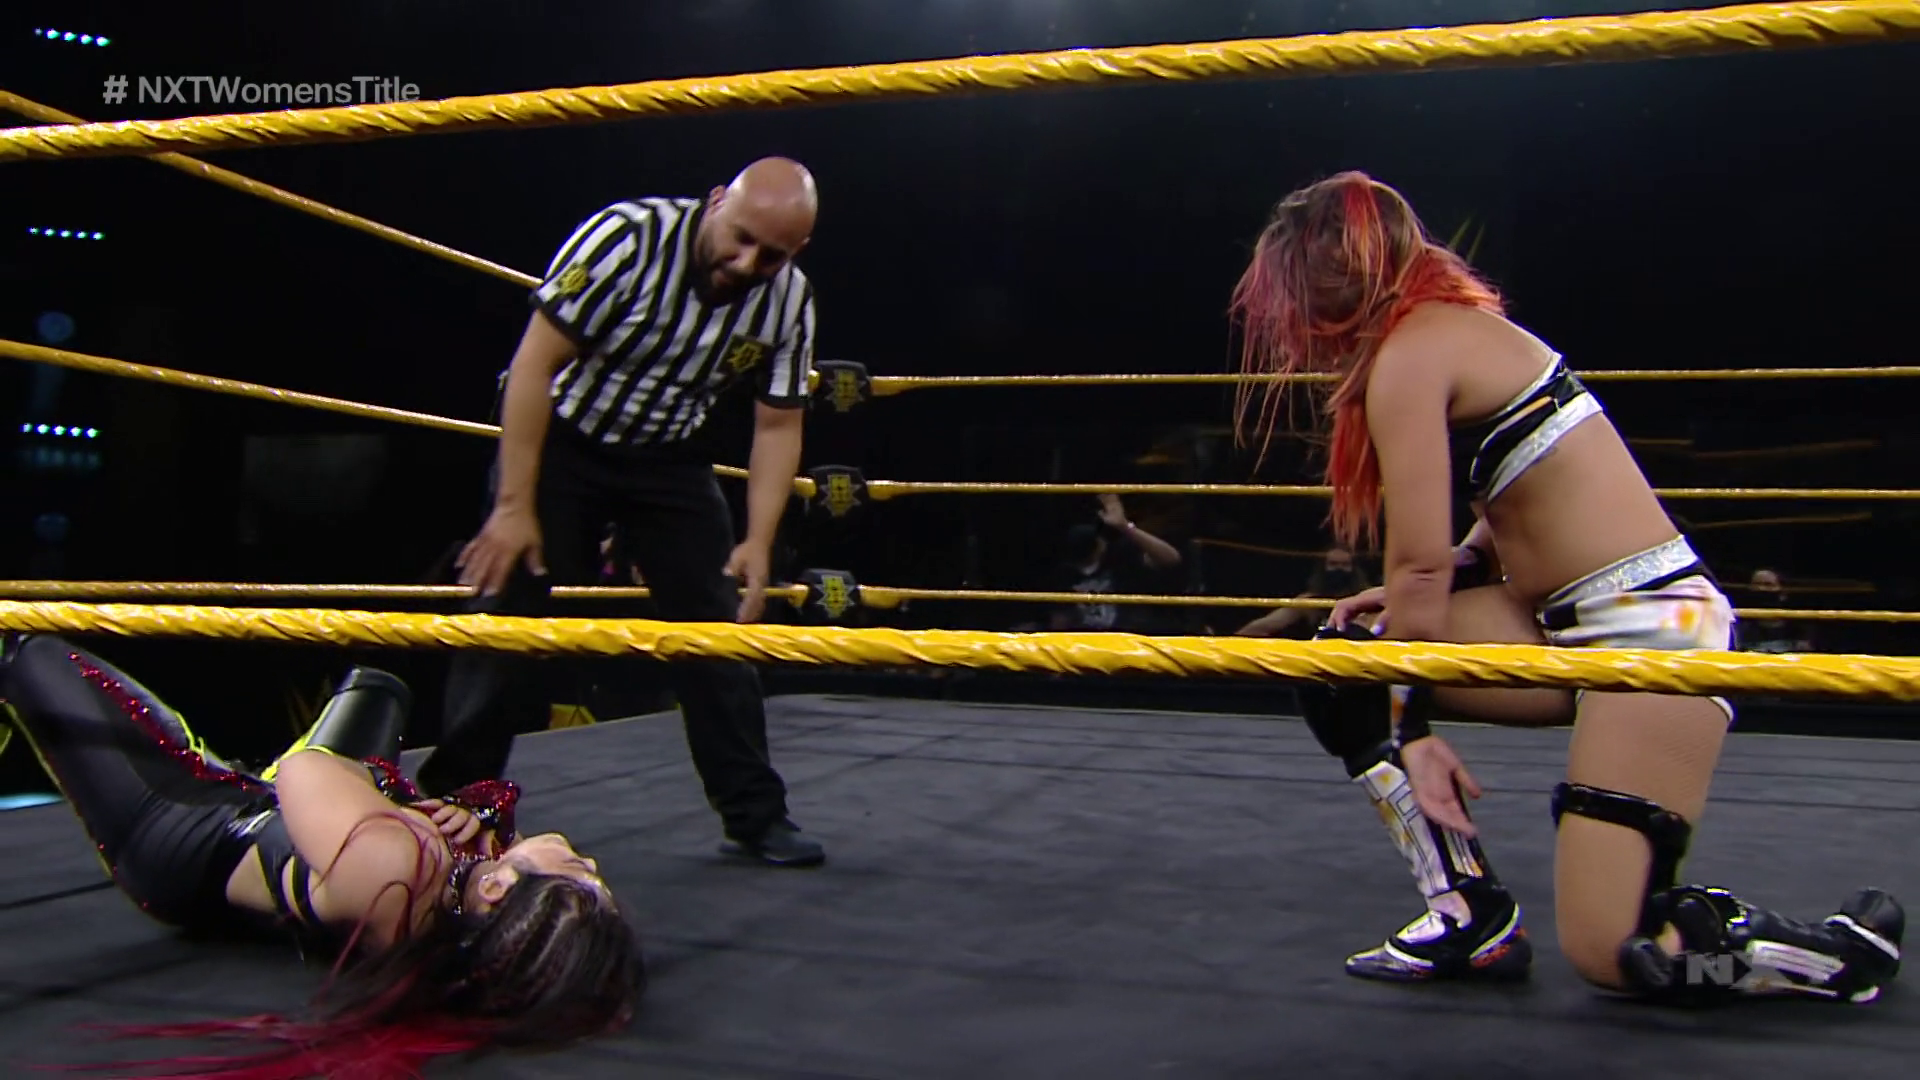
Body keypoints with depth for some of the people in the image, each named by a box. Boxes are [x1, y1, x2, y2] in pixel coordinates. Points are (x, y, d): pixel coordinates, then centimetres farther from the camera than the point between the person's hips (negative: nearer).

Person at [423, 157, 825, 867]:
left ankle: (755, 815, 9)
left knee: (719, 622, -1)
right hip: (559, 437, -3)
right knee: (508, 609, -6)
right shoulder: (628, 237, -26)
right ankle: (450, 802, 9)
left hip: (666, 456, 4)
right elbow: (534, 363, -23)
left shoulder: (788, 299, -13)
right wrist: (515, 505, -24)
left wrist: (758, 542, -13)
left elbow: (778, 426, -4)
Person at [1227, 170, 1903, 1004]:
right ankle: (1470, 913, 7)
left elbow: (1420, 567, -17)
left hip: (1650, 628, -10)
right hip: (1573, 623, 10)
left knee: (1612, 952, -10)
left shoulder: (1409, 352, -14)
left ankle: (1849, 943, 14)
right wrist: (1412, 598, 4)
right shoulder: (1453, 325, 14)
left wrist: (1410, 730, -8)